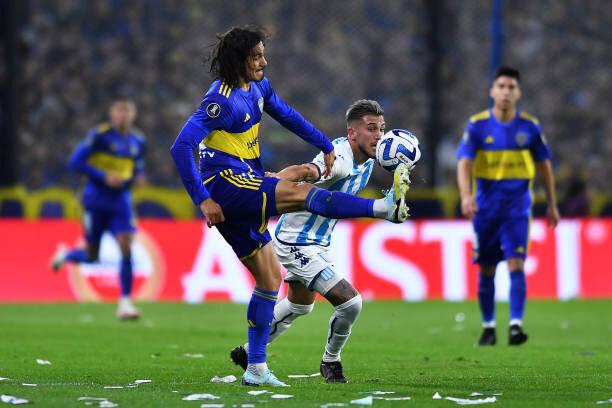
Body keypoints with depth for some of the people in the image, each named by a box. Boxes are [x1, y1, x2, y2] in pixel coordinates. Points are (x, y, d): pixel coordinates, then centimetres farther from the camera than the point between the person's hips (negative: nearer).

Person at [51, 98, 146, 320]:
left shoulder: (137, 141, 6)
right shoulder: (99, 135, -11)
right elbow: (75, 162, -13)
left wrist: (138, 178, -3)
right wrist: (105, 177, -20)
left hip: (121, 200, 4)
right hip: (96, 199, -4)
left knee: (126, 249, -14)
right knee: (91, 256, 4)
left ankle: (125, 303, -9)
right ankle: (64, 255, 40)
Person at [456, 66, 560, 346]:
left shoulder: (529, 127, 1)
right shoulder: (477, 125, -3)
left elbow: (544, 165, 11)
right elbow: (464, 163, -10)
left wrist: (552, 205, 13)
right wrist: (466, 195, -28)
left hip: (517, 205, 0)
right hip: (486, 205, 1)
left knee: (516, 264, -14)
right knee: (486, 270, 6)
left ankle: (516, 325, -18)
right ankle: (488, 328, 19)